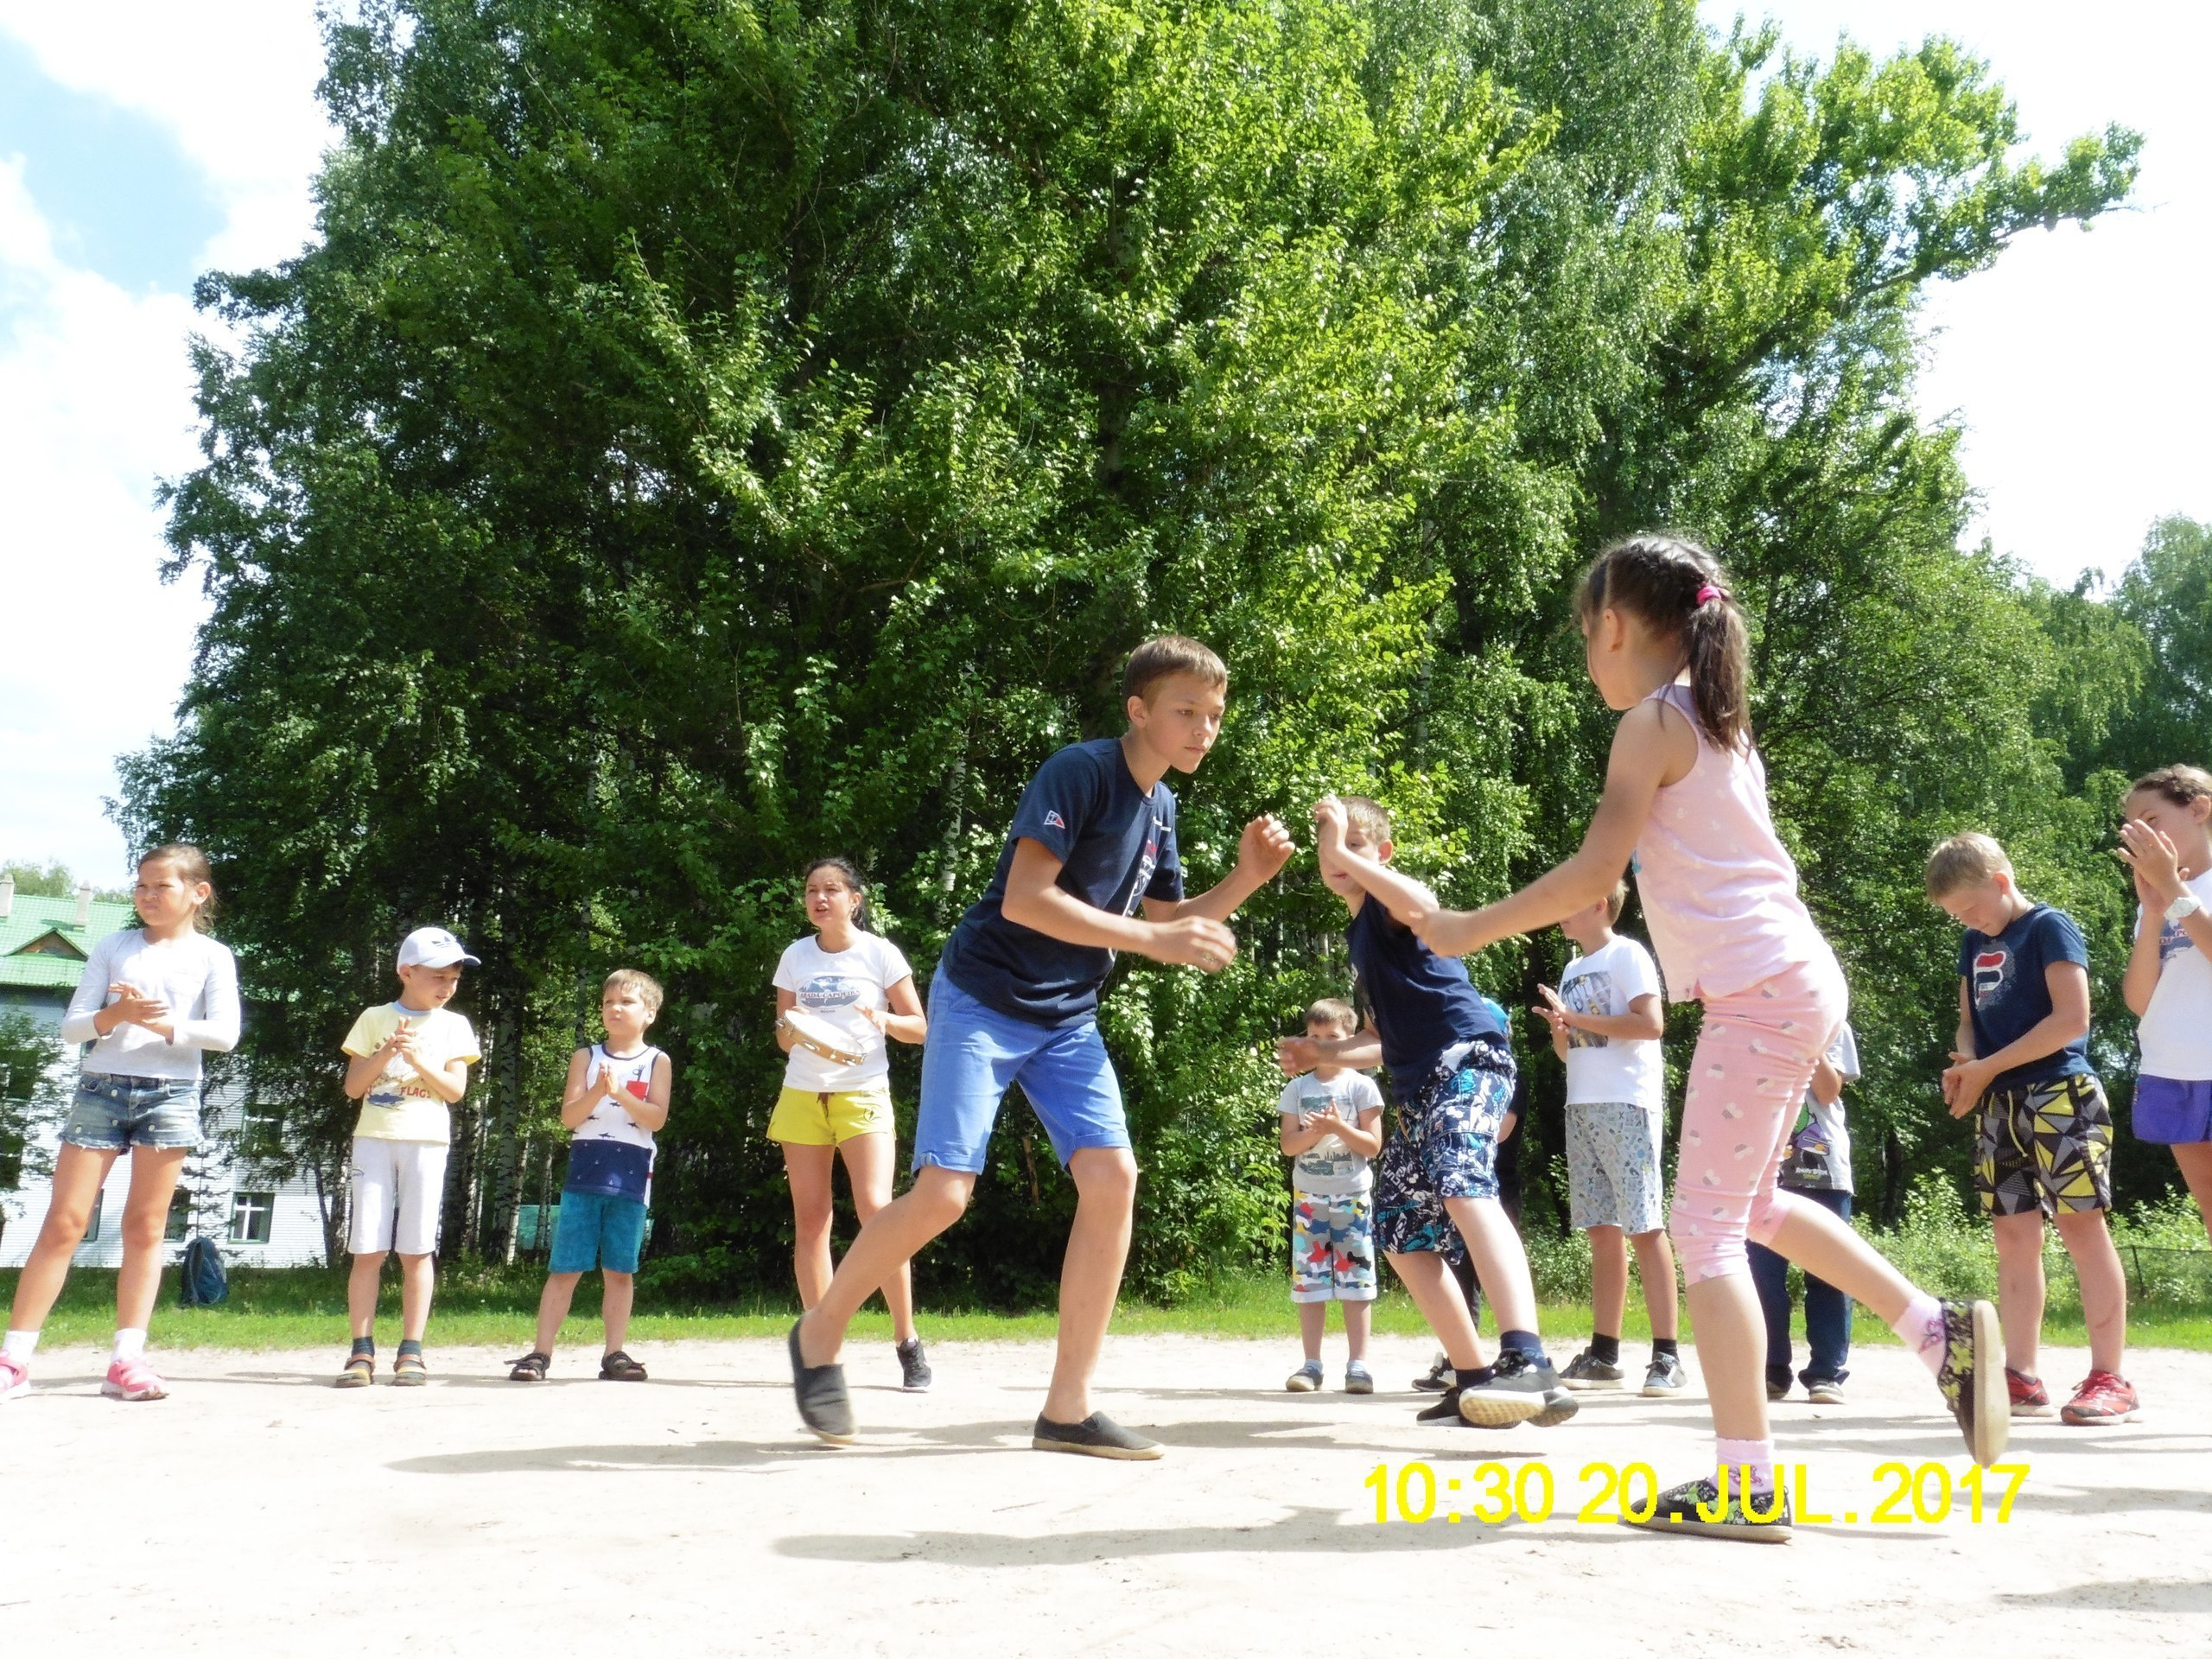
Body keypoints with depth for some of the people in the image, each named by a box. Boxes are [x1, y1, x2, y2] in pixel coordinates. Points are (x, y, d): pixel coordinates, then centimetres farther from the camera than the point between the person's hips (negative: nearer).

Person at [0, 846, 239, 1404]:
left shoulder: (212, 956, 6)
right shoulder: (112, 947, 10)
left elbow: (224, 1033, -6)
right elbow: (71, 1026, 4)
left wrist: (163, 1023, -19)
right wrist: (114, 1015, -16)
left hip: (171, 1094, -1)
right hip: (100, 1086, 1)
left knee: (145, 1227, 2)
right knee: (64, 1223, -1)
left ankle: (127, 1361, 4)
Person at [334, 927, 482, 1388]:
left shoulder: (453, 1026, 9)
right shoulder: (375, 1019, 8)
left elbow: (455, 1090, 1)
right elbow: (353, 1087, 4)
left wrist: (418, 1060, -13)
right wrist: (386, 1053, -11)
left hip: (426, 1141, 0)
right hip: (374, 1138, 0)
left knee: (416, 1250, -1)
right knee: (368, 1249, -3)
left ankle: (412, 1351, 3)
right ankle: (362, 1351, 1)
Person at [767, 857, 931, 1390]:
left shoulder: (880, 952, 0)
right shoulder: (795, 956, 9)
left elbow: (920, 1026, 2)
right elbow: (782, 1036, 13)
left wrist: (885, 1019, -19)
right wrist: (791, 1032, -11)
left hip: (863, 1093, -3)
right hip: (802, 1096, 4)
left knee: (876, 1210, -16)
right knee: (810, 1222, 2)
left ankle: (907, 1340, -6)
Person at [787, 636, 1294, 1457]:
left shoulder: (1160, 806, 9)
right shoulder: (1080, 770, -16)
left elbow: (1167, 926, 14)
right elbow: (1023, 899, -25)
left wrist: (1247, 876, -1)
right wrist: (1154, 939, -27)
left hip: (1067, 1019, 7)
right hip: (983, 1000, -7)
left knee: (1113, 1178, -8)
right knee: (943, 1194, -13)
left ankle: (1067, 1409, -1)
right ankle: (819, 1333, 14)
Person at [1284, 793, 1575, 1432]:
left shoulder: (1389, 900, 1)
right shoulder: (1360, 934, 26)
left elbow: (1425, 906, -29)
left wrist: (1346, 854, -24)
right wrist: (1324, 1052, 26)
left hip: (1466, 1060, -10)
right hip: (1421, 1086, 10)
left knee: (1463, 1187, -34)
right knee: (1400, 1235, 9)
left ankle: (1529, 1364, -49)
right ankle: (1474, 1379, 14)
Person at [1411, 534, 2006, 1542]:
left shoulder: (1652, 719, -10)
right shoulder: (1715, 718, 17)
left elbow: (1593, 873, -14)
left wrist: (1470, 928, -6)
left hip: (1762, 992, -9)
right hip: (1789, 983, 9)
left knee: (1703, 1224, -6)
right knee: (1748, 1204, 22)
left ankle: (1748, 1486, -4)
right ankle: (1941, 1332, 25)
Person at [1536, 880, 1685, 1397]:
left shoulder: (1626, 954, -3)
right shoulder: (1572, 970, 20)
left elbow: (1651, 1024, -15)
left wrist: (1577, 1018, -13)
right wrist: (1560, 1031, 0)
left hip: (1627, 1105, -7)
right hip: (1582, 1107, 7)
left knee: (1643, 1227, -8)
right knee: (1602, 1232, 7)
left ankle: (1667, 1356, -6)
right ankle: (1603, 1355, 9)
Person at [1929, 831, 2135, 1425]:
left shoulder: (2050, 926, -4)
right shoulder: (1974, 945, 18)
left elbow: (2072, 1018, -13)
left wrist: (1988, 1067, -12)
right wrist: (1966, 1065, -2)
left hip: (2059, 1095, -7)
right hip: (2000, 1106, 7)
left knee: (2080, 1223, -8)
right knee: (2013, 1235, 4)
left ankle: (2109, 1377, -4)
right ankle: (2021, 1379, 6)